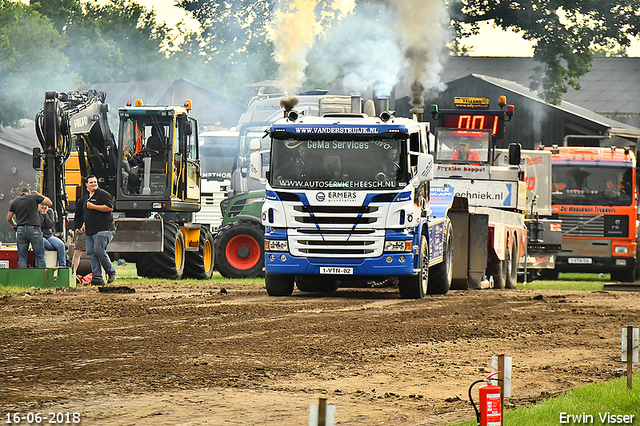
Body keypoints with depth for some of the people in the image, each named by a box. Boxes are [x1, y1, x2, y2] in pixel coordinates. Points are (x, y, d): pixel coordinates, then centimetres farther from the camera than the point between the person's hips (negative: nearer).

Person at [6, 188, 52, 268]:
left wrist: (14, 225, 36)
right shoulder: (34, 197, 3)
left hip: (20, 229, 3)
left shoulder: (15, 201, 13)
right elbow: (49, 203, 8)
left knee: (22, 258, 6)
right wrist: (40, 195, 21)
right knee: (40, 257, 2)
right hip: (33, 229, -3)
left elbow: (8, 218, 16)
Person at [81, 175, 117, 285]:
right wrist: (85, 224, 20)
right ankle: (97, 278, 2)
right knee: (91, 253, 1)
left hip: (103, 229, -9)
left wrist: (93, 206, -16)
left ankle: (111, 272, 2)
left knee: (99, 251, -16)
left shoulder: (103, 194, -5)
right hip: (90, 231, 9)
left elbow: (109, 207, -17)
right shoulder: (88, 197, 22)